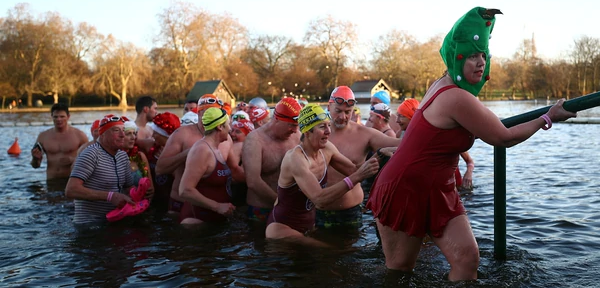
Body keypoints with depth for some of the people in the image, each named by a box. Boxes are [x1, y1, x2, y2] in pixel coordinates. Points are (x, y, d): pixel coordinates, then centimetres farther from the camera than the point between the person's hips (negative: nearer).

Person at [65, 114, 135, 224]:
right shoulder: (91, 154, -15)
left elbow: (129, 188, 17)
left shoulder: (123, 155, 10)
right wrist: (110, 196, -28)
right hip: (89, 225, -8)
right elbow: (71, 190, -23)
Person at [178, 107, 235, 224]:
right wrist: (217, 206, -24)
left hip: (214, 218, 9)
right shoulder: (202, 150, -19)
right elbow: (185, 191, -26)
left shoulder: (215, 149, 9)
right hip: (197, 219, -9)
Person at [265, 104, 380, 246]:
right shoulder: (295, 158, -25)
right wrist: (357, 177, -38)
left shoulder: (326, 149, -3)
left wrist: (375, 159, -17)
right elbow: (319, 198, -34)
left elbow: (353, 170, 0)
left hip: (309, 225, 8)